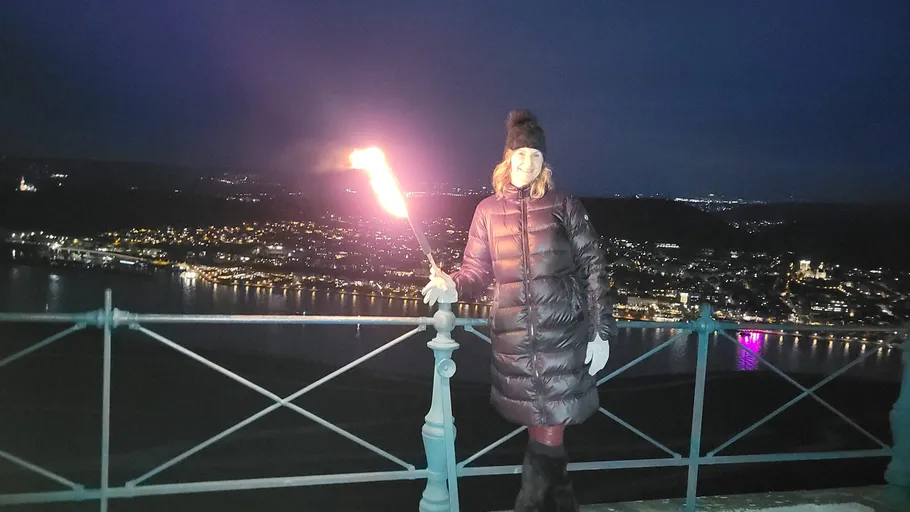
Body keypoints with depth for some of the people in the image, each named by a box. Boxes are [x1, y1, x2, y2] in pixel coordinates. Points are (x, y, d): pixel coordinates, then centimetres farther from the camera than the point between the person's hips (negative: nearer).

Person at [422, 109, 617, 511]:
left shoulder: (564, 205, 1)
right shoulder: (488, 210, 7)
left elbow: (593, 267, 2)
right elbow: (477, 270, 8)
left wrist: (600, 331, -3)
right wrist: (452, 286, -15)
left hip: (562, 334, -2)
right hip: (513, 338, 2)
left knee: (546, 435, -1)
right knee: (544, 429, 12)